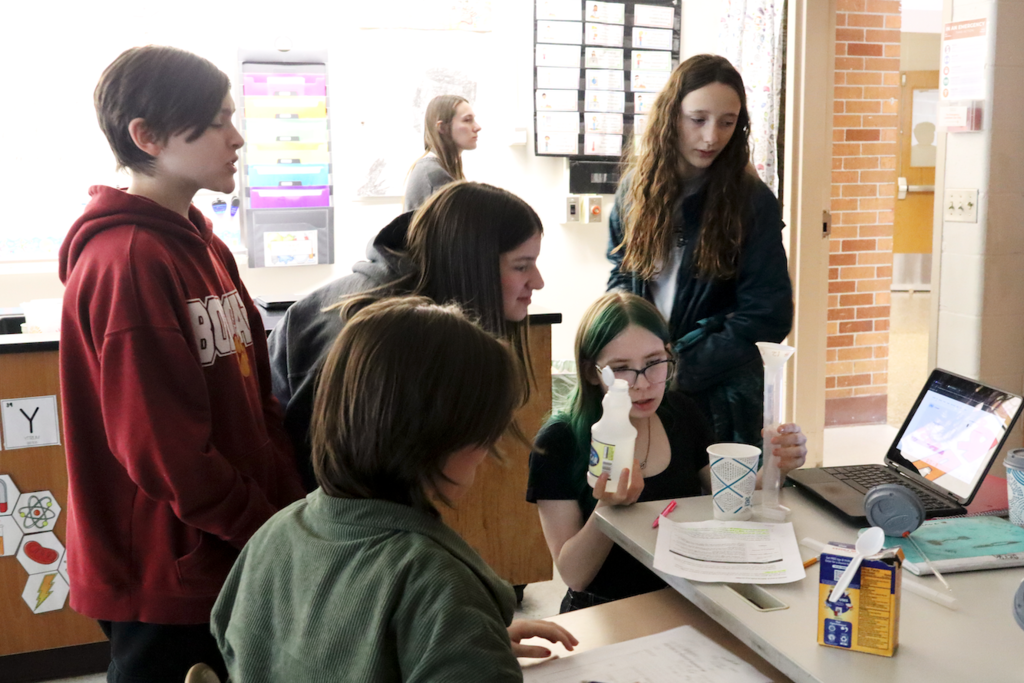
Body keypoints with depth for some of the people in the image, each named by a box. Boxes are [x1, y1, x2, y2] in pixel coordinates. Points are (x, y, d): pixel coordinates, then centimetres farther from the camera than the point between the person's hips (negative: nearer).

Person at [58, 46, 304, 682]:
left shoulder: (203, 245, 8)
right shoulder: (126, 262, -20)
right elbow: (165, 451, -22)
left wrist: (296, 512, 1)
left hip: (232, 566, 8)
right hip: (164, 579, -8)